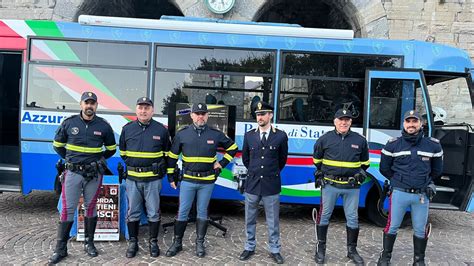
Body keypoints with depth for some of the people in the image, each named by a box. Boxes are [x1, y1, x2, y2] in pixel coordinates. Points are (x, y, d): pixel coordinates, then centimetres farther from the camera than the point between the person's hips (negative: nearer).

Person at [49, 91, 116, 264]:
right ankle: (60, 249, 11)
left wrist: (98, 159, 9)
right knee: (68, 209, 1)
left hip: (94, 174, 0)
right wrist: (70, 159, 11)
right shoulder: (69, 123, 0)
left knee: (90, 207, 11)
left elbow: (111, 149, 13)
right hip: (72, 172, 0)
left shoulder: (103, 125, 0)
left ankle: (89, 243, 24)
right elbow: (57, 145, 13)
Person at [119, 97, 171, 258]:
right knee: (132, 212, 10)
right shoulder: (127, 128, 3)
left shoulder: (161, 130, -2)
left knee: (153, 213, 6)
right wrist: (131, 164, 13)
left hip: (153, 179, -1)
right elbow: (122, 151, 17)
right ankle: (132, 242, 24)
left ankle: (153, 242, 21)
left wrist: (159, 168, 8)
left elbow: (167, 153, 10)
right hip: (132, 178, 2)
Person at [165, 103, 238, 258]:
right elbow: (172, 156, 6)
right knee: (182, 212, 5)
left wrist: (221, 164, 5)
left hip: (207, 181, 1)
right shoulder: (182, 133, -2)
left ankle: (200, 243, 23)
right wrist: (171, 176, 7)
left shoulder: (216, 134, -1)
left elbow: (232, 148, 11)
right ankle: (177, 243, 20)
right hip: (188, 180, 0)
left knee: (202, 212, 11)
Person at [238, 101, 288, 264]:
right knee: (250, 220, 13)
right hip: (252, 184, 2)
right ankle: (250, 247, 30)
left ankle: (274, 250, 25)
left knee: (273, 221, 9)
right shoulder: (249, 136, 1)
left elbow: (283, 159, 9)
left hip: (271, 185, -2)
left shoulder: (281, 136, -5)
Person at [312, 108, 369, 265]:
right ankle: (321, 248, 20)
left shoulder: (360, 140, 4)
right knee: (324, 215, 6)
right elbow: (317, 159, 13)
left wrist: (361, 174, 6)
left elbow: (365, 162, 18)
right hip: (330, 184, -1)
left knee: (352, 218, 10)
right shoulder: (325, 139, -1)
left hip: (352, 186, 2)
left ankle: (352, 250, 27)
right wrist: (320, 173, 6)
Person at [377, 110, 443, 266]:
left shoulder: (433, 145, 3)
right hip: (399, 193, -1)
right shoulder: (393, 145, -1)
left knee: (420, 230, 12)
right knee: (392, 226, 8)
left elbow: (437, 170, 16)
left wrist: (425, 181, 15)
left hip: (422, 195, 2)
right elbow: (384, 168, 9)